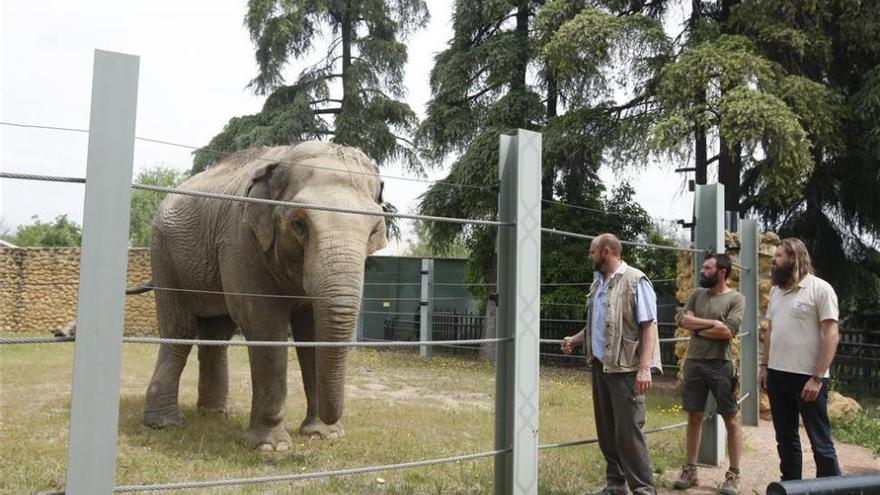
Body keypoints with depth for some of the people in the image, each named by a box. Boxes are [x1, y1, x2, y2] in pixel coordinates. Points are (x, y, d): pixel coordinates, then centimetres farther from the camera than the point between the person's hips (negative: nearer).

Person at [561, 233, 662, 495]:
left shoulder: (635, 281, -9)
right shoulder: (598, 283, 14)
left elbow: (649, 326, -15)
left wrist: (644, 368, -22)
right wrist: (575, 339, 12)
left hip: (625, 368, -8)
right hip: (600, 365, 8)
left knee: (628, 431, -6)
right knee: (606, 430, 12)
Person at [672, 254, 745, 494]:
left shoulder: (736, 298, -5)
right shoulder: (697, 295, 10)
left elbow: (727, 331, -17)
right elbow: (683, 321, -3)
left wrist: (698, 329, -6)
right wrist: (712, 323, -12)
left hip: (721, 365, -4)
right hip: (694, 363, 4)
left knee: (731, 420, 4)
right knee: (694, 417, 10)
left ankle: (733, 474, 14)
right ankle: (690, 469, 19)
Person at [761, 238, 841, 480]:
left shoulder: (820, 289, -10)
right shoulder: (776, 290, 11)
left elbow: (831, 335, -14)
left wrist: (817, 378, -18)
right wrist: (764, 366, 11)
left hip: (807, 377, -7)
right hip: (777, 375, 7)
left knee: (820, 441, 2)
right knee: (785, 438, 15)